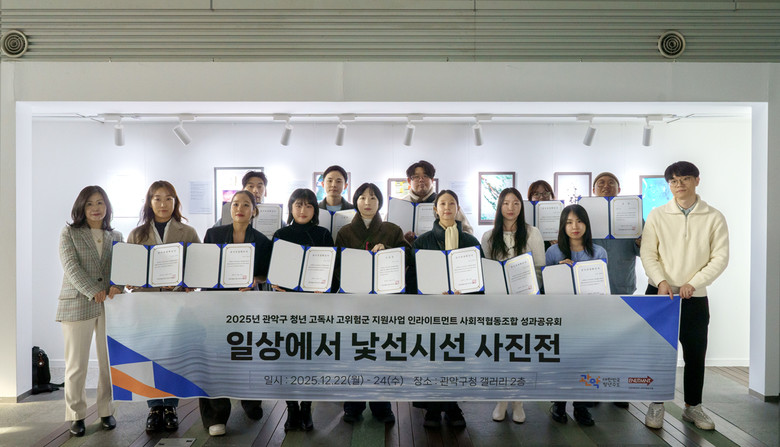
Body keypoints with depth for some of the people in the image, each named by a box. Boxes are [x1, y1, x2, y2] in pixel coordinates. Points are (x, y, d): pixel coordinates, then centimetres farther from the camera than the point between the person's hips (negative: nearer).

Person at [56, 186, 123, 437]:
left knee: (109, 362, 5)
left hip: (110, 305, 3)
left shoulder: (116, 236, 14)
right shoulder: (69, 233, 5)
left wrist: (117, 287, -16)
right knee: (76, 365, 3)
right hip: (78, 305, -2)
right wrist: (93, 291, -19)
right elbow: (71, 266, -7)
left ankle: (106, 411, 19)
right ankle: (76, 416, 16)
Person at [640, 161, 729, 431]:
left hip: (694, 297, 0)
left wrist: (693, 283, -13)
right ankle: (656, 404, 17)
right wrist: (661, 282, -16)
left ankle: (693, 406, 24)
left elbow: (720, 257, -3)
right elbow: (648, 253, -2)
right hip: (660, 293, 0)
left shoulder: (714, 218, 1)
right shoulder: (657, 216, 2)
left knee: (695, 354, 7)